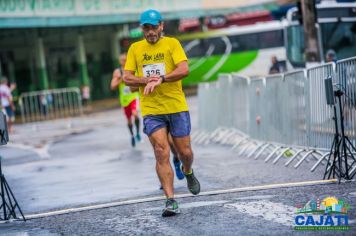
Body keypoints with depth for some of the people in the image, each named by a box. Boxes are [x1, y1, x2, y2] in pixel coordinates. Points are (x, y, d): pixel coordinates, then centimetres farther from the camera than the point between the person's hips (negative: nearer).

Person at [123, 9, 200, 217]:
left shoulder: (172, 43, 0)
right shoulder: (135, 48, 9)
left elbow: (184, 69, -13)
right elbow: (127, 78, 6)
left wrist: (161, 79, -25)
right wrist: (146, 80, -12)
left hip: (177, 107, -1)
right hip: (151, 111, 1)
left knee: (185, 152, 6)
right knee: (161, 153, -10)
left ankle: (188, 172, 42)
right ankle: (171, 200, -9)